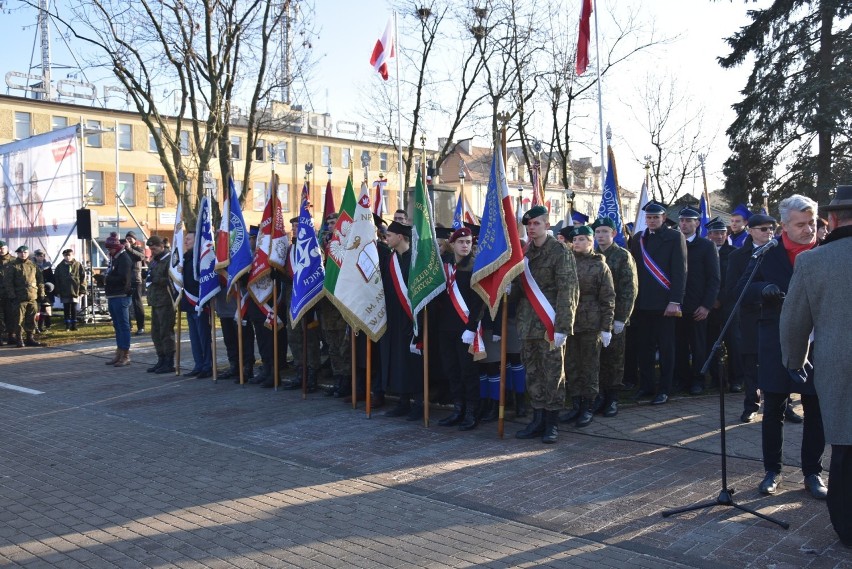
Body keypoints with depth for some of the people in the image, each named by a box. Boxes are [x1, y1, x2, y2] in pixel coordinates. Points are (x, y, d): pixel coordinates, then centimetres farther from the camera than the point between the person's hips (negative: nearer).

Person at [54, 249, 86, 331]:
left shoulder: (78, 265, 1)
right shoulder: (60, 266, 6)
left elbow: (82, 278, -1)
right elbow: (56, 279, 6)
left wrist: (82, 290, -6)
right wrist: (58, 292, 0)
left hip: (75, 291, -2)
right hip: (64, 292, 2)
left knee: (74, 309, 4)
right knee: (66, 309, 6)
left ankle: (74, 325, 11)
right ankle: (67, 326, 13)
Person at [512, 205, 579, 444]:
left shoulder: (560, 252, -7)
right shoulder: (524, 253, 12)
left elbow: (567, 291, -13)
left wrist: (562, 327, -18)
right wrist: (510, 290, -4)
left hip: (550, 325, -6)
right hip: (528, 324, 6)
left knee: (552, 375, 2)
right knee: (533, 375, 11)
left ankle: (551, 423, 11)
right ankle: (538, 420, 20)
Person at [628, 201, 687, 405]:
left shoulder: (675, 237, -1)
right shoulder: (637, 239, 13)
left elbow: (680, 271, -7)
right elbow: (633, 269, 12)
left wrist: (675, 301, -14)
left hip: (664, 302, -4)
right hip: (642, 302, 4)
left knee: (665, 348, 4)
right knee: (644, 347, 9)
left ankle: (664, 390, 10)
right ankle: (645, 386, 19)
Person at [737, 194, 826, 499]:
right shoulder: (767, 253, -1)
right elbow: (742, 289, -1)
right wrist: (764, 289, -21)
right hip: (777, 345, 0)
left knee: (815, 412, 9)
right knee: (773, 411, 8)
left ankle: (812, 473, 24)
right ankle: (772, 470, 22)